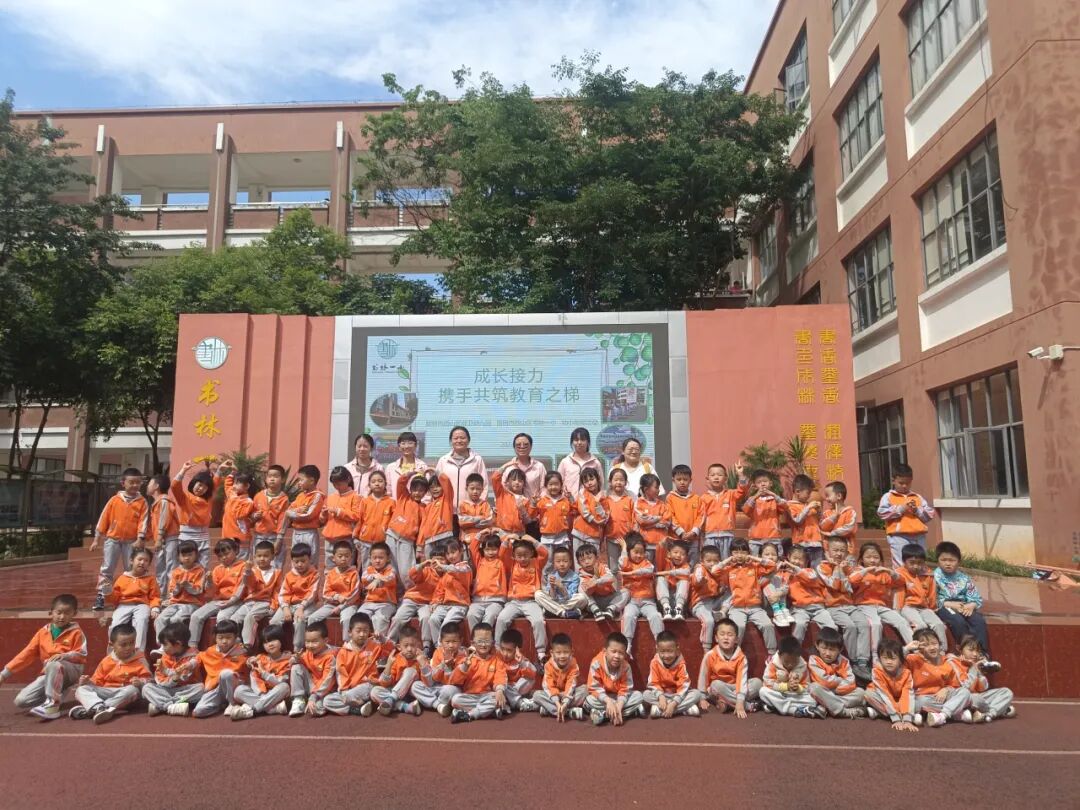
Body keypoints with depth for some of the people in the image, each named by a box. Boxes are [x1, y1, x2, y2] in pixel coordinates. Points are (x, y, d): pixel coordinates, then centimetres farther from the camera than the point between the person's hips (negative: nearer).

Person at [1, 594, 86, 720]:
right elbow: (26, 654, 6)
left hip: (71, 670, -5)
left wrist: (64, 655, -27)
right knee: (21, 701, -13)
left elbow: (81, 655, -8)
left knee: (53, 665, -40)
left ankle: (52, 706, -32)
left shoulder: (76, 632, -4)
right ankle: (57, 693, 8)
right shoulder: (43, 633, 7)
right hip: (48, 674, 5)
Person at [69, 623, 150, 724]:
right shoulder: (106, 661, 10)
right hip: (105, 692, 3)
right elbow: (97, 681, 15)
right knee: (81, 690, -16)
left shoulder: (139, 661, 1)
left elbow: (147, 679, -2)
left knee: (133, 690, -38)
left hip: (124, 693, -3)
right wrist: (88, 682, -5)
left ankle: (88, 709, -37)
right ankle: (99, 707, -49)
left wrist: (141, 682, -24)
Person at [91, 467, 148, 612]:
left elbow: (142, 521, -7)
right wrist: (97, 539, 4)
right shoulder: (114, 500, 1)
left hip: (131, 541, -1)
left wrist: (139, 539, -17)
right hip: (112, 539, 1)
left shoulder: (142, 502, -2)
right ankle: (101, 596, 7)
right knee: (107, 569, 2)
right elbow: (103, 519, 4)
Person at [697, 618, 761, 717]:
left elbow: (742, 679, -22)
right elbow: (703, 677, -6)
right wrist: (702, 698, -3)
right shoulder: (710, 655, -15)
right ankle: (749, 705, -26)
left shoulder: (741, 657, -13)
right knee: (717, 684, -36)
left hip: (734, 688, 2)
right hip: (717, 690, -1)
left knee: (757, 682, -20)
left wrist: (740, 703, -33)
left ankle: (726, 703, -24)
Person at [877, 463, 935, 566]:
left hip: (918, 536, 4)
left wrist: (917, 510, -7)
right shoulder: (888, 497, 5)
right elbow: (882, 512, -9)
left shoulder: (918, 497, 16)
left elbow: (930, 514, 10)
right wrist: (901, 508, -13)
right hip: (899, 536, -4)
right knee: (901, 566, -8)